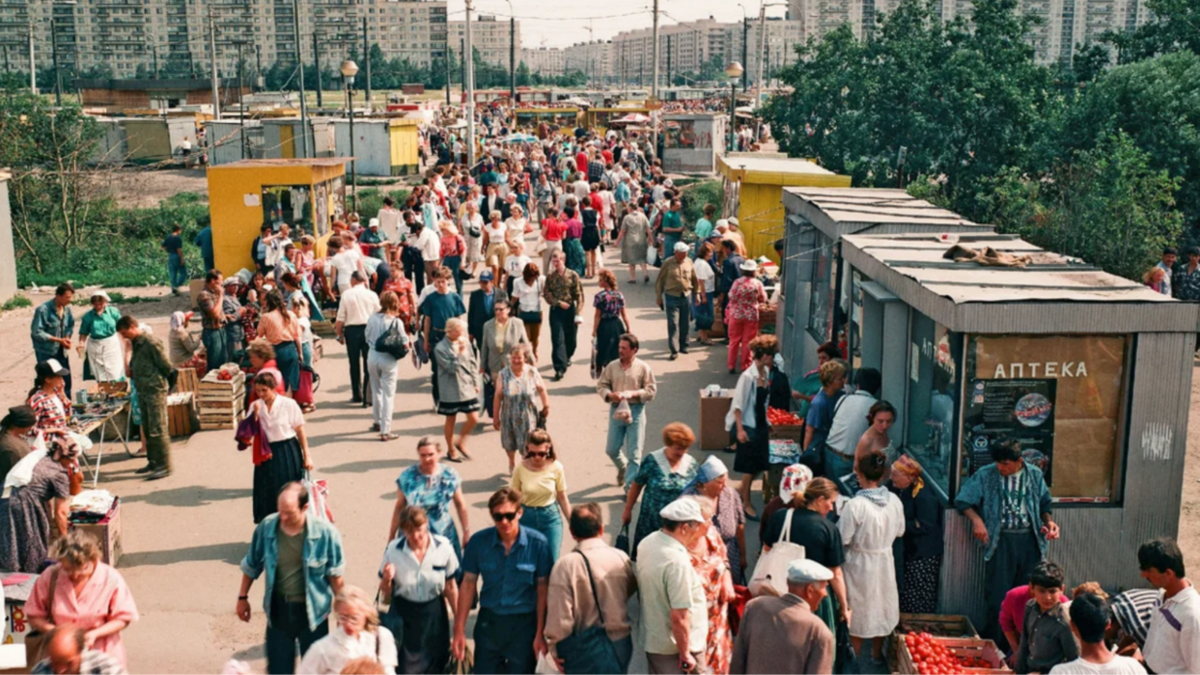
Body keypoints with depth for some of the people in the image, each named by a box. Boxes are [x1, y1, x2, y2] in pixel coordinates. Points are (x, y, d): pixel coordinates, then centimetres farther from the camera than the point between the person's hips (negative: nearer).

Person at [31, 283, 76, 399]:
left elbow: (70, 325, 15)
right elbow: (36, 332, -20)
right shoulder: (43, 310, -20)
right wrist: (59, 340, -22)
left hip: (62, 351, 6)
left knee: (66, 381, 12)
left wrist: (66, 338, -6)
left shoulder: (67, 309, 0)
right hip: (46, 352, -6)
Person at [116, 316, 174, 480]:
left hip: (155, 391, -9)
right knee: (147, 429, 15)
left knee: (158, 430, -7)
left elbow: (167, 367, -14)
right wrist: (133, 373, 6)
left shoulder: (151, 342, -16)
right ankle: (153, 461, 25)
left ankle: (164, 466, -3)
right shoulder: (135, 343, 12)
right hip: (143, 391, 9)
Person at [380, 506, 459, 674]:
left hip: (434, 614, 1)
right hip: (403, 616, -1)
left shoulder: (444, 547, -12)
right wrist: (386, 579, -23)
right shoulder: (393, 549, -12)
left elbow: (450, 587, 0)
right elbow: (386, 592, -1)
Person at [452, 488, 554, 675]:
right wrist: (459, 630, -1)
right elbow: (468, 584, -1)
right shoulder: (478, 541, -9)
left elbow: (543, 589, -7)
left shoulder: (537, 543, -13)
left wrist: (540, 633, -7)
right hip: (489, 622, 2)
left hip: (524, 624, -1)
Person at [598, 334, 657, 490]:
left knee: (634, 453, -1)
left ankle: (630, 486, 6)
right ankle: (623, 468, 42)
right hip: (616, 410, 3)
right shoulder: (612, 367, 3)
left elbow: (651, 390, -5)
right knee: (611, 449, 10)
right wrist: (609, 395, -14)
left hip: (635, 411, -3)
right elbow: (601, 385, 7)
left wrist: (633, 393, -19)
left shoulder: (643, 368, -5)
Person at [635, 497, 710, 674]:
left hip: (652, 640, 8)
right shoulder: (677, 561, -30)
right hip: (676, 647, -8)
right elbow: (679, 616, -29)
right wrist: (686, 654, -19)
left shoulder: (647, 543, -4)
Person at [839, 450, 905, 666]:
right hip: (884, 561, 4)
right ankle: (877, 653, 37)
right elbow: (899, 531, 3)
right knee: (880, 605, 21)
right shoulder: (895, 501, -11)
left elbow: (843, 539, -21)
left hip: (859, 563, -4)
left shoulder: (855, 505, -27)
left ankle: (855, 656, 25)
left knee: (858, 608, 13)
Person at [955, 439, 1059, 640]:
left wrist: (1049, 521, -3)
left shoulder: (1035, 475, 5)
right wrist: (976, 519, -15)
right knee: (998, 594, -2)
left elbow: (1044, 503, 16)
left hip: (1030, 540, 2)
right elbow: (962, 500, 1)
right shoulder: (986, 475, -3)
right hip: (1001, 540, -2)